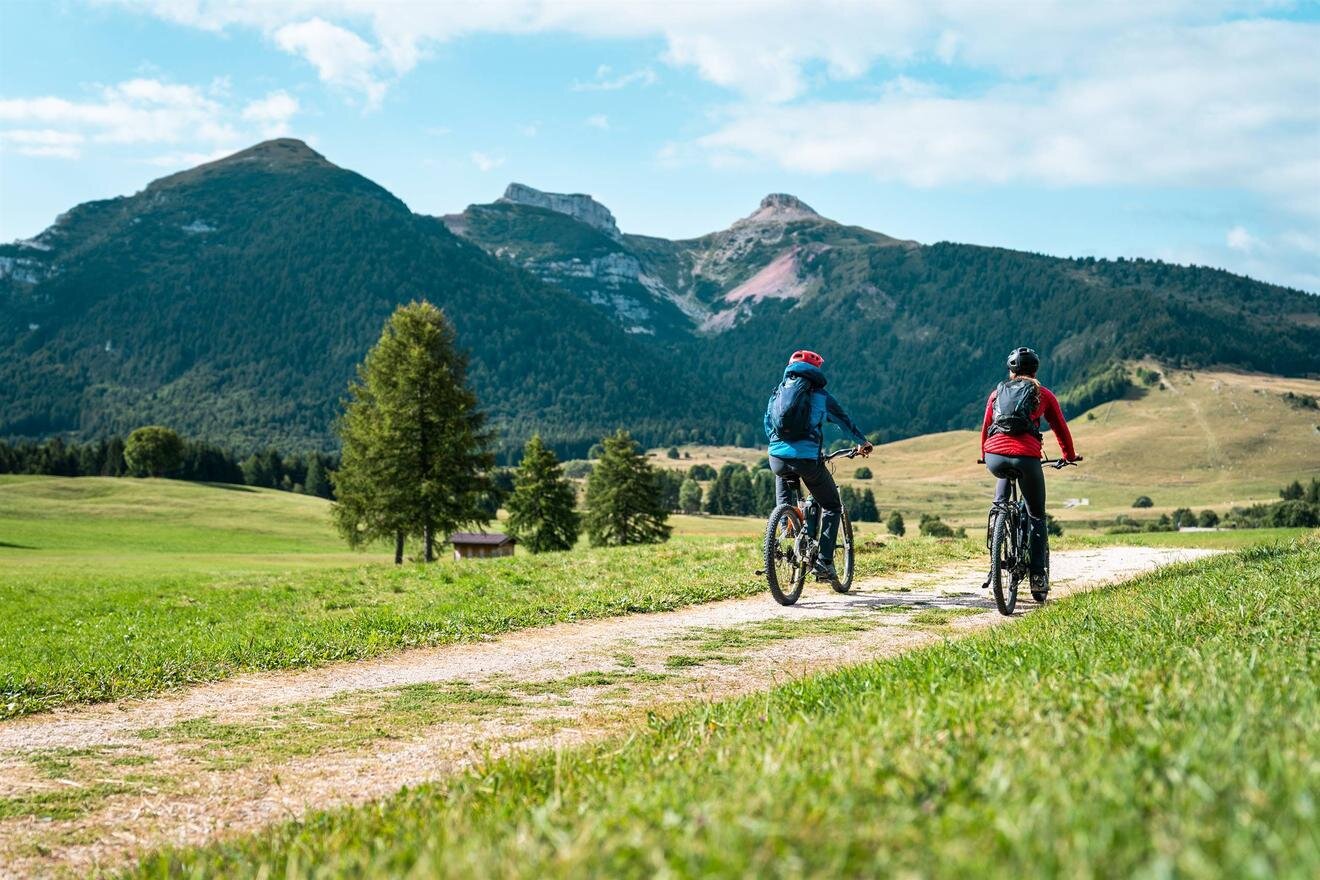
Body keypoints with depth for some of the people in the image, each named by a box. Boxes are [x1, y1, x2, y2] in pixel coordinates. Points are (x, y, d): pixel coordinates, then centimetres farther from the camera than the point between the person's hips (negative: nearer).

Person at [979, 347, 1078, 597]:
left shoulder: (997, 392, 24)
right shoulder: (1043, 394, 19)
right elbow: (1061, 429, 25)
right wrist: (1070, 456, 41)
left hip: (994, 457, 2)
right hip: (1026, 457, -2)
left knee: (1005, 476, 39)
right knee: (1037, 516, 15)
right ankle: (1038, 576, 7)